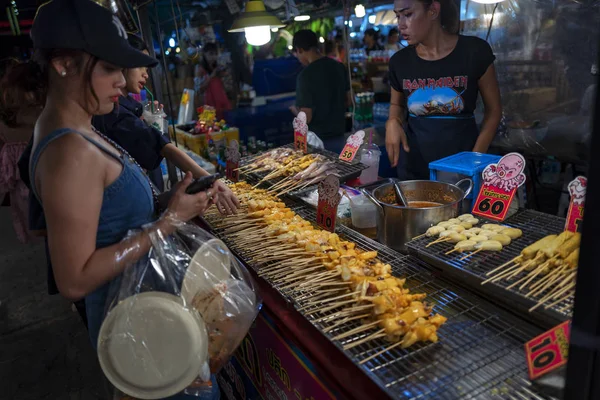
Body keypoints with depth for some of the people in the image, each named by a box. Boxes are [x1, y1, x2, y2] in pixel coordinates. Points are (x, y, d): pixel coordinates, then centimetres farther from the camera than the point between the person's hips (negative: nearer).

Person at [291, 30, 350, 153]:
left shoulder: (305, 75, -20)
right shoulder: (339, 66, 1)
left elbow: (306, 117, -20)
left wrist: (295, 110, 1)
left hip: (316, 140, -6)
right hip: (338, 135, 6)